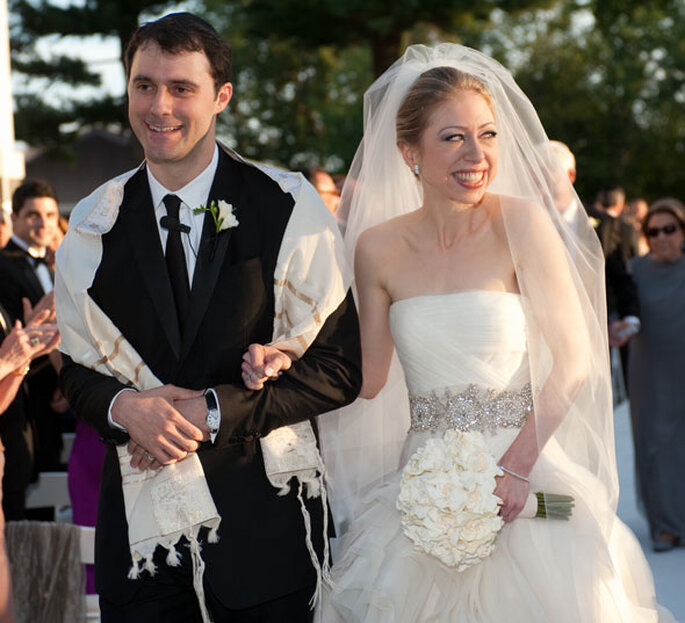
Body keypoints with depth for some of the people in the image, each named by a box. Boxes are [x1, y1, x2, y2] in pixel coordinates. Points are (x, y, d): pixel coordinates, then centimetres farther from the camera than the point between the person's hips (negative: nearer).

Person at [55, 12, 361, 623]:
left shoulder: (289, 207, -6)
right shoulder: (95, 225, 4)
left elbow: (339, 367, -7)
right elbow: (79, 367, 10)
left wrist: (216, 410, -16)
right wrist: (123, 406, -13)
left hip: (263, 516, -2)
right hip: (139, 517, 2)